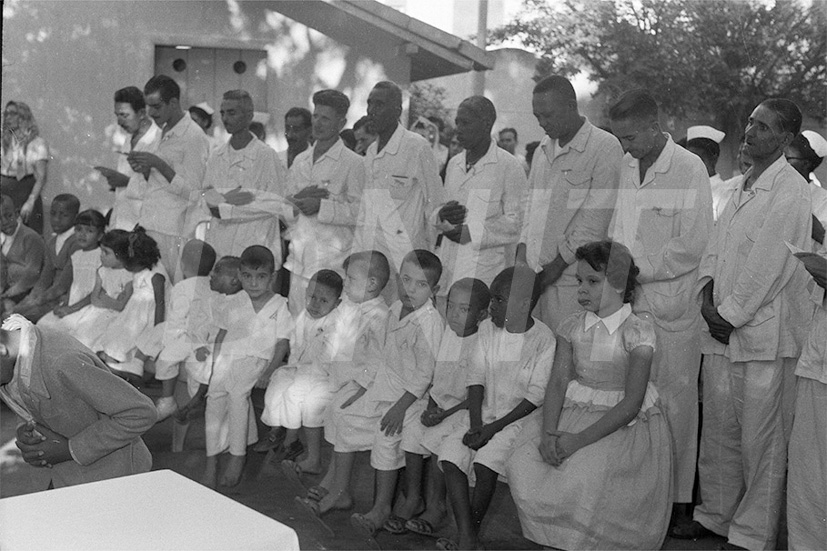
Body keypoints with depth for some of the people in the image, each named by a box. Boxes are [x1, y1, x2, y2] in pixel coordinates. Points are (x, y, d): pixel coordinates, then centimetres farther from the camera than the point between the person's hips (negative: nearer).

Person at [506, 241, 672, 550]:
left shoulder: (637, 331, -9)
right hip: (573, 413, 5)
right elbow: (558, 383, 0)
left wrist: (580, 439, -22)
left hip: (623, 421, -4)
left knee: (587, 474, -32)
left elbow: (632, 402, -15)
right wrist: (549, 433, -18)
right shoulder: (572, 327, 6)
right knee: (522, 465, -19)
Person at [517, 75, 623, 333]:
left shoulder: (605, 147, -7)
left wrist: (559, 263, -10)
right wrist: (523, 247, 9)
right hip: (536, 275, 6)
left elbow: (596, 217, -11)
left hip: (573, 280, -6)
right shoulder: (543, 149, 17)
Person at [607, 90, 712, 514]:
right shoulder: (622, 167, 9)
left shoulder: (689, 170, -7)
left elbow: (693, 245, -12)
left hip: (670, 301, -5)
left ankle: (676, 495, 16)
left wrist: (637, 269, -12)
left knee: (673, 398, 3)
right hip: (623, 299, 5)